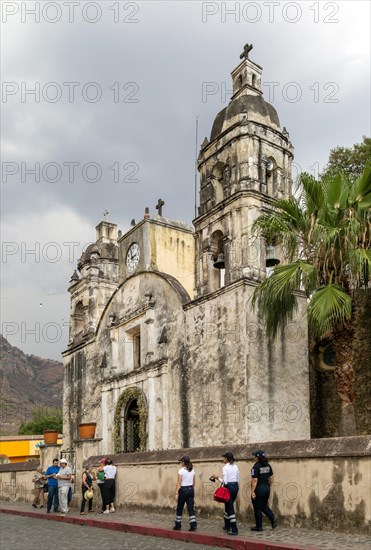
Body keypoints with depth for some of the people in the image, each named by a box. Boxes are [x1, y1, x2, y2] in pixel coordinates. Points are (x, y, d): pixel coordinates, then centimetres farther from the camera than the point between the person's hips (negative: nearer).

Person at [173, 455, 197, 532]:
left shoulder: (181, 471, -11)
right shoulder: (192, 470, 8)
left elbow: (179, 483, -14)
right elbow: (194, 482, 12)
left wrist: (176, 493, -13)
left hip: (183, 490, -5)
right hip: (191, 489, 5)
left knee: (179, 508, 9)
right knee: (191, 508, 4)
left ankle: (178, 525, 16)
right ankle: (193, 525, -5)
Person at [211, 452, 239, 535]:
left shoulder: (225, 467, -13)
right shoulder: (236, 467, 7)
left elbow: (225, 481, -18)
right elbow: (238, 480, 11)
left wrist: (217, 477, -6)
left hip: (229, 487, -7)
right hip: (236, 486, 7)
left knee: (230, 508, -1)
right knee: (228, 505, 22)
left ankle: (234, 530, -2)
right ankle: (227, 526, 34)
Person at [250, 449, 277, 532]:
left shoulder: (256, 467, -18)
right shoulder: (268, 465, 5)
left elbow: (255, 480, -21)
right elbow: (271, 478, 12)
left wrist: (252, 492, -18)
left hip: (259, 489, -7)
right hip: (266, 488, 7)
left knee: (257, 508, 6)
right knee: (264, 505, 21)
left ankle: (259, 526, 13)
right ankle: (272, 517, 1)